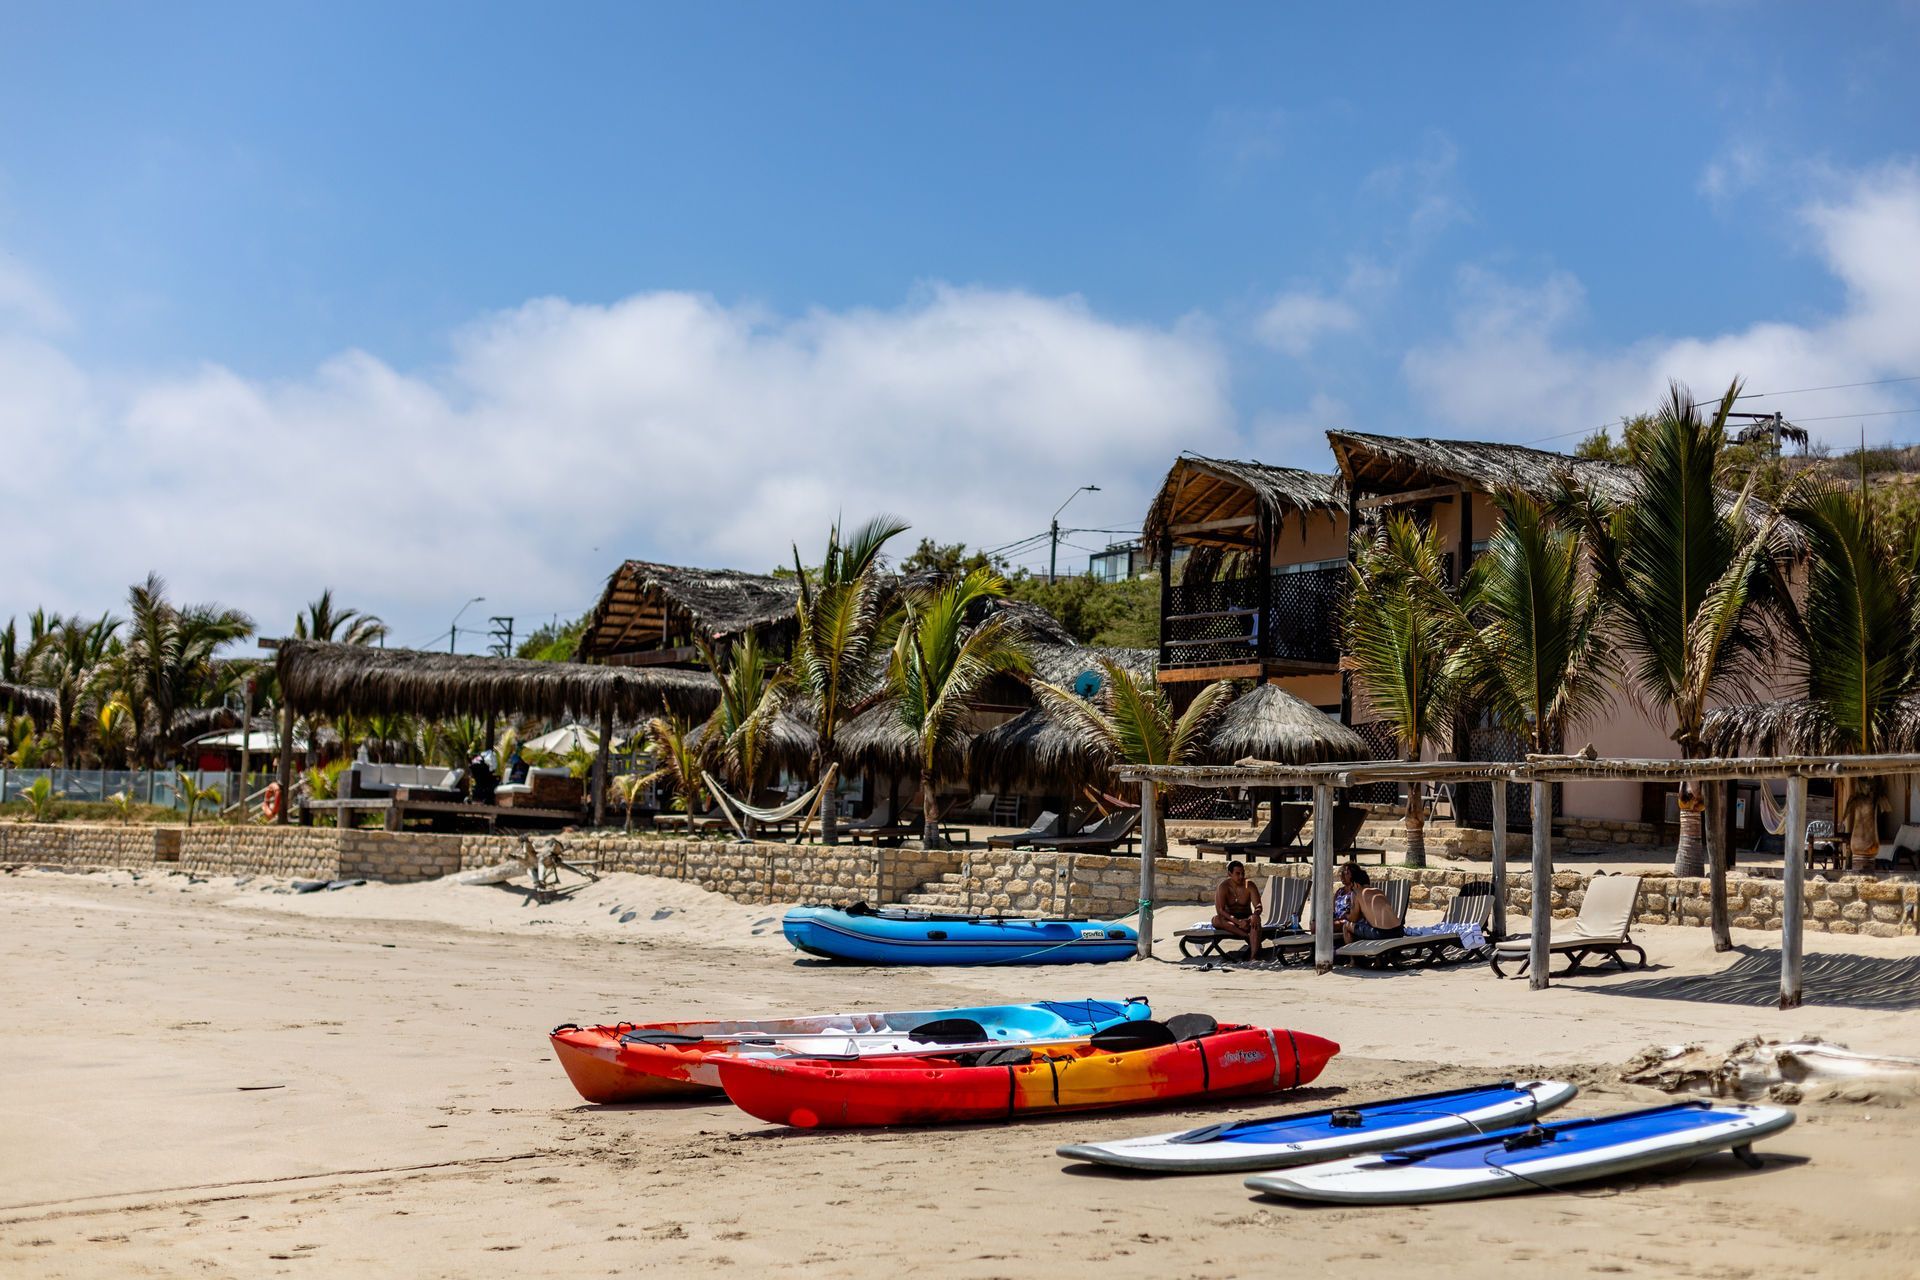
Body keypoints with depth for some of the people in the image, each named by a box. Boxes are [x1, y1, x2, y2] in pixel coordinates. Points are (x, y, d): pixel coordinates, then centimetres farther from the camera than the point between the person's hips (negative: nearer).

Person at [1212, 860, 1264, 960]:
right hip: (1229, 920, 0)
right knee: (1216, 920, -33)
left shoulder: (1249, 885, -7)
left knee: (1256, 920, -34)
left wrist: (1255, 914, -40)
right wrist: (1238, 921, -34)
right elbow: (1220, 910, -21)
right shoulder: (1223, 887, -12)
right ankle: (1248, 937, -37)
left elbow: (1258, 906, -14)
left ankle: (1254, 956, -49)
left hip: (1246, 919, 0)